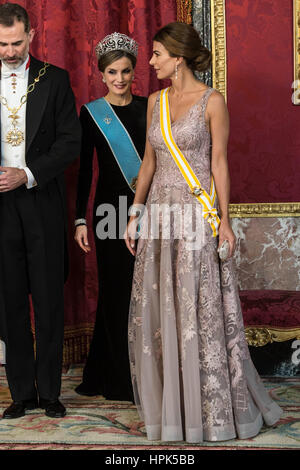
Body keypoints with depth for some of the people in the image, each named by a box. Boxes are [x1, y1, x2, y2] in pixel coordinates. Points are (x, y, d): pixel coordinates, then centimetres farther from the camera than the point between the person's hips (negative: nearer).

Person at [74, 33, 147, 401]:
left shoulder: (147, 108, 8)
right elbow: (84, 168, 1)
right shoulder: (92, 113, 1)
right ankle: (120, 381, 11)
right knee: (117, 292, 1)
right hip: (111, 209, -2)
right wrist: (81, 219, -3)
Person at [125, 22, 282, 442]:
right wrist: (136, 213, 9)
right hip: (160, 215, 6)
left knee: (201, 311, -3)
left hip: (197, 216, -6)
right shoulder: (156, 101, 12)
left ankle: (215, 407, 11)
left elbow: (220, 163, -6)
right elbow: (149, 161, 14)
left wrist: (224, 220, -11)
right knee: (159, 310, 7)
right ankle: (171, 405, 20)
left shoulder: (212, 101, -4)